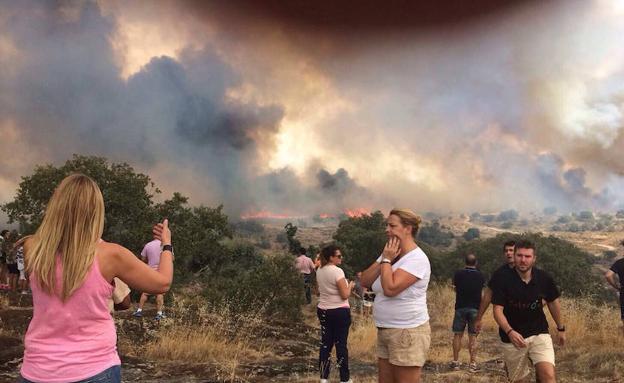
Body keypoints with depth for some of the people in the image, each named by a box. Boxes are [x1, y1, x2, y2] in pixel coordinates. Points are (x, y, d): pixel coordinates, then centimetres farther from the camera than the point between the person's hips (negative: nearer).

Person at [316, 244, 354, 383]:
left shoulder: (319, 271, 6)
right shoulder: (337, 271, -18)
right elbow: (345, 295, -18)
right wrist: (350, 285, 1)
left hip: (323, 310, 7)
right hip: (340, 312, -7)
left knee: (325, 343, 10)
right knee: (341, 344, 2)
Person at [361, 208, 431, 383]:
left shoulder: (416, 258, -17)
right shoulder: (389, 253, 10)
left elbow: (390, 289, -27)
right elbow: (365, 281, 5)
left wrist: (386, 260, -14)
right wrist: (384, 260, -5)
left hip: (408, 332, -8)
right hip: (385, 331, 8)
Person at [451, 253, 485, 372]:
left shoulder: (458, 274, -4)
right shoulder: (480, 275, 0)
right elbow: (481, 289, 14)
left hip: (460, 307, 0)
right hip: (475, 308, 0)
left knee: (457, 335, 7)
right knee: (473, 336, 4)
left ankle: (455, 361, 10)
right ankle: (473, 364, 4)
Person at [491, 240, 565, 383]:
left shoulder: (544, 278, -7)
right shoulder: (504, 279, -14)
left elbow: (553, 302, 11)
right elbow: (498, 310, -16)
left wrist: (561, 328, 18)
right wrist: (509, 331, -32)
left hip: (539, 333, 1)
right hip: (513, 337, -1)